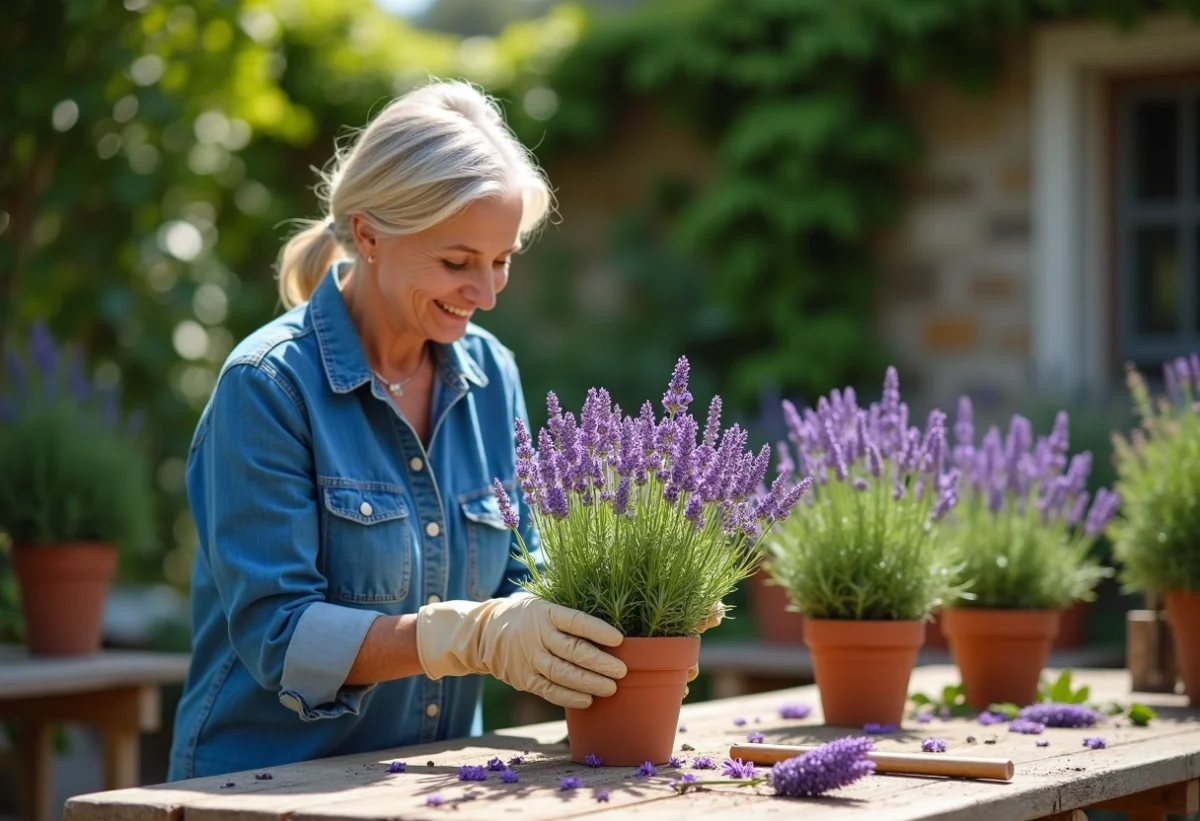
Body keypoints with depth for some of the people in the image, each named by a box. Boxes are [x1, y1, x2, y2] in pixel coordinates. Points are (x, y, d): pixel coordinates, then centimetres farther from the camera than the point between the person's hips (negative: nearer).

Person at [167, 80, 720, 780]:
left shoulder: (492, 375, 6)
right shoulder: (269, 385, -12)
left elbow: (518, 584, 11)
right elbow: (277, 636, -16)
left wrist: (614, 609, -9)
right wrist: (476, 635, -25)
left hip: (437, 781, 7)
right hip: (272, 779, -7)